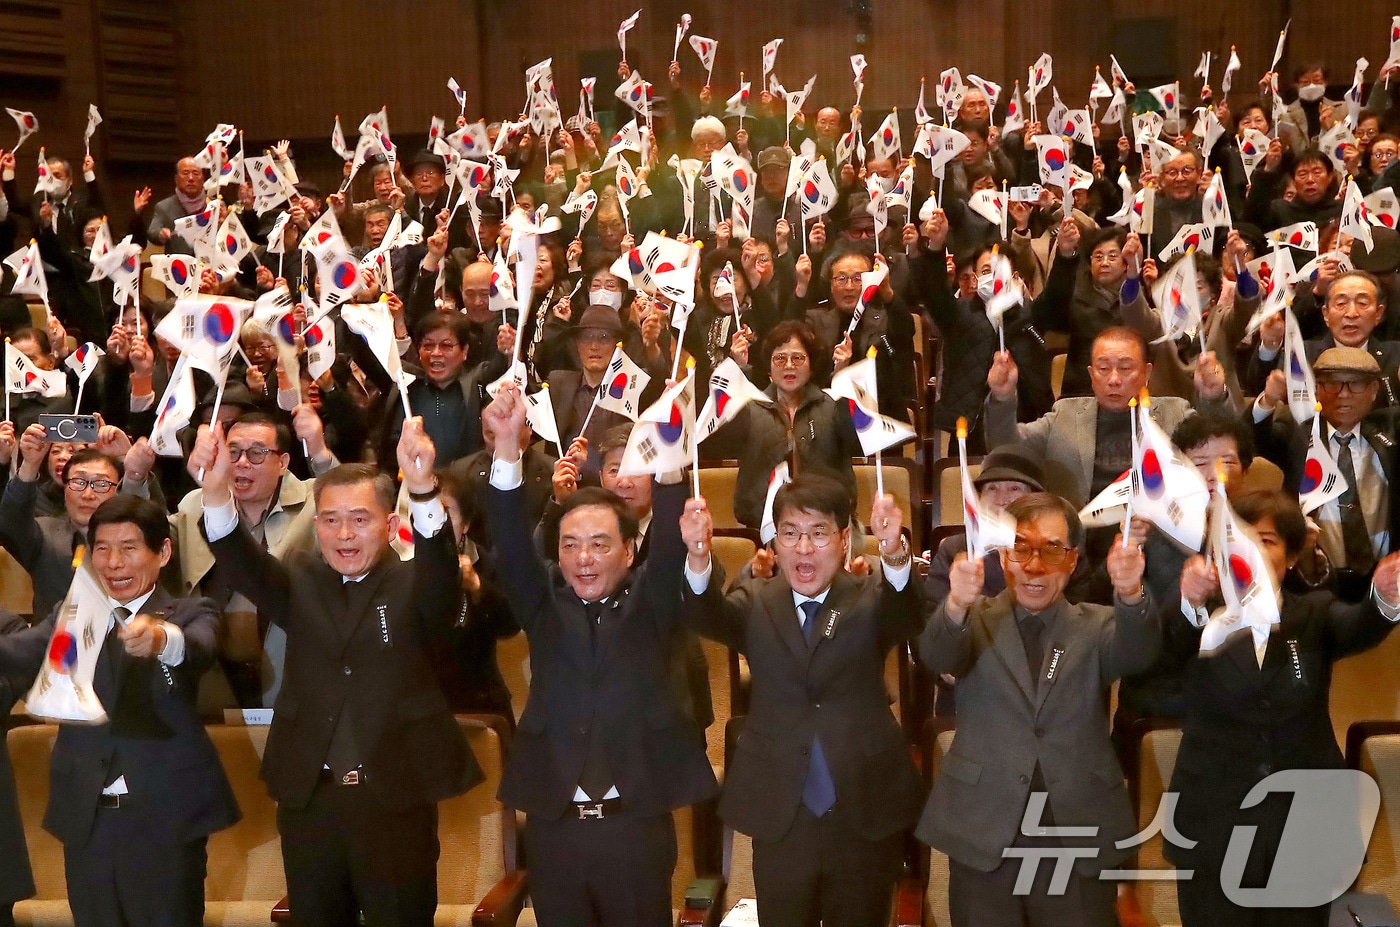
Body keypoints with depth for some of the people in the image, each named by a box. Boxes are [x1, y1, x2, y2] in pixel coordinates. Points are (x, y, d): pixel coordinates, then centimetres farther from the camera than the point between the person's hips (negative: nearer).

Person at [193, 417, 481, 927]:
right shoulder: (301, 582, 7)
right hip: (308, 797, 3)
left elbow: (442, 569, -23)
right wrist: (217, 492, -34)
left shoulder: (414, 585, -1)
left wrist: (423, 489, -44)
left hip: (397, 800, -3)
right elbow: (241, 566, -12)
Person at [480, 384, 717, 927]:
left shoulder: (649, 604, 2)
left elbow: (673, 538, -13)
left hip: (637, 825, -1)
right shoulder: (545, 605, 6)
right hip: (552, 825, 2)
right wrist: (508, 444, -23)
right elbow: (511, 542, -8)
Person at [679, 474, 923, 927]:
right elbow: (707, 614, -19)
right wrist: (698, 556, -42)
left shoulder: (872, 600, -1)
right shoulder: (755, 605, 2)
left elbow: (909, 614, -23)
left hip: (866, 818, 0)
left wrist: (896, 555, -46)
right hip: (780, 821, 1)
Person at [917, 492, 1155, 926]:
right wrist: (957, 606, -40)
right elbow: (937, 658, -18)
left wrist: (1131, 595, -37)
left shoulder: (1096, 626, 7)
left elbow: (1137, 653, -14)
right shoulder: (976, 621, 3)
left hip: (1080, 838, 1)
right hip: (983, 838, -1)